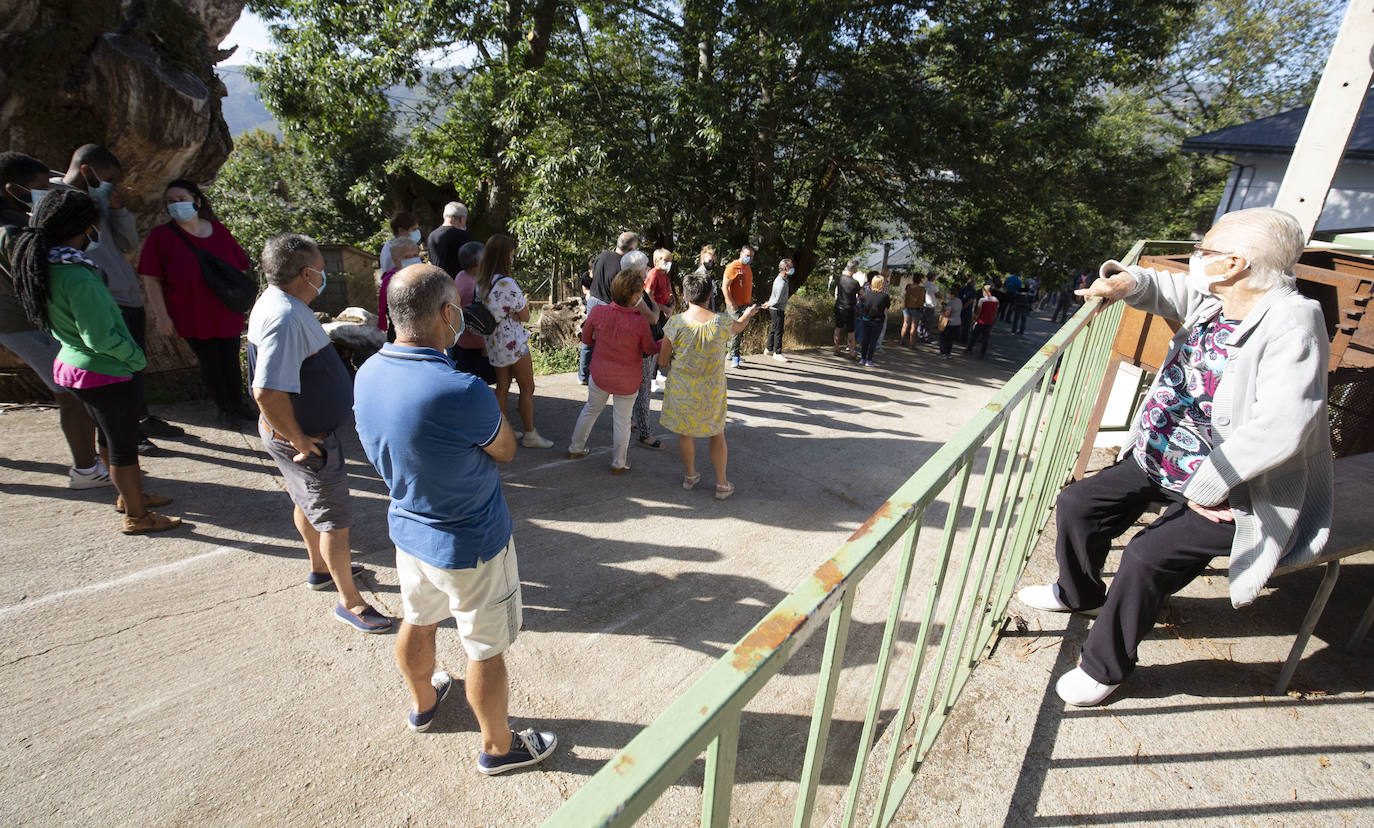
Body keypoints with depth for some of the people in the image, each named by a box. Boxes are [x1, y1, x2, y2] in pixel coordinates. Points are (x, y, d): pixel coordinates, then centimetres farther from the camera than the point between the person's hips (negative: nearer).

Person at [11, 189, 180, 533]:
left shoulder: (46, 267, 1)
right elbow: (100, 337, -25)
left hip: (72, 364, 9)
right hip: (104, 375, -9)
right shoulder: (77, 277, -27)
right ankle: (135, 516, 19)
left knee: (112, 437, 24)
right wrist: (136, 356, -10)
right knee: (123, 445, 5)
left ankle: (130, 494, 41)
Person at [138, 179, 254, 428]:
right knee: (210, 364, 7)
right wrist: (161, 315, -9)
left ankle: (238, 405, 27)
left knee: (231, 362, 11)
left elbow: (240, 268, 10)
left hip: (227, 315, 2)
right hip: (193, 318, -2)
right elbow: (152, 279, -6)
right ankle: (225, 409, 22)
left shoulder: (220, 231, 2)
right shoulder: (162, 235, -6)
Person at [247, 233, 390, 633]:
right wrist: (299, 440, -25)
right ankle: (349, 602, 17)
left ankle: (321, 569, 48)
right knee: (335, 519, 2)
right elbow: (268, 393, -36)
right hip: (305, 438, -10)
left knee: (308, 503, 26)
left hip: (306, 430, 11)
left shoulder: (278, 301, 4)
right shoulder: (284, 318, -30)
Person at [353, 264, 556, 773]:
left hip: (406, 527, 8)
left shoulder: (368, 373, -9)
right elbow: (506, 450, -16)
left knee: (418, 621, 29)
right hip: (470, 544, -7)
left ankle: (423, 702, 56)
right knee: (486, 649, 13)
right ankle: (498, 747, 35)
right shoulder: (461, 392, -33)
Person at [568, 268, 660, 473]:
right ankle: (619, 463, 28)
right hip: (628, 381, -3)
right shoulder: (640, 322, -25)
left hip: (600, 374, 3)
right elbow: (651, 350, -8)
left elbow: (586, 338, -1)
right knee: (622, 420, 14)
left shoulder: (598, 312, -18)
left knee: (591, 409, 25)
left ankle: (576, 448, 42)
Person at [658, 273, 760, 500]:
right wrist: (748, 314, 36)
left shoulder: (675, 322, -15)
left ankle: (690, 476, 37)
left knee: (685, 431, 20)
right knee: (717, 433, 18)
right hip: (712, 390, 0)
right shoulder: (723, 323, -12)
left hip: (681, 388, 0)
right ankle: (722, 484, 26)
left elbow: (662, 361, -9)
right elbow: (739, 326, 13)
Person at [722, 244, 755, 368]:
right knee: (736, 330, -9)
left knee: (741, 329, 10)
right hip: (734, 305, -8)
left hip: (745, 305, 8)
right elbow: (725, 287, -14)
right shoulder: (733, 267, -9)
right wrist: (732, 304, -19)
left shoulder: (748, 268, 17)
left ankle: (731, 353, 21)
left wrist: (750, 301, 19)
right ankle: (734, 357, -3)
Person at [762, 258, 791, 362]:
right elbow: (777, 300, -23)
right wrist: (768, 304, -9)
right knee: (778, 331, -5)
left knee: (773, 330, 17)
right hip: (777, 310, -10)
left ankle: (768, 350, 27)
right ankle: (777, 353, 0)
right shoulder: (781, 282, -23)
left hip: (778, 309, 10)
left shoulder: (781, 278, 10)